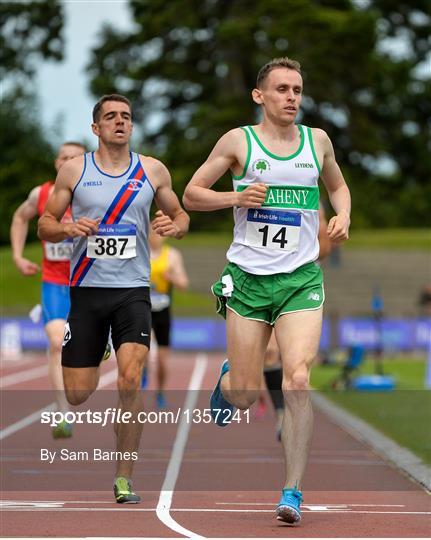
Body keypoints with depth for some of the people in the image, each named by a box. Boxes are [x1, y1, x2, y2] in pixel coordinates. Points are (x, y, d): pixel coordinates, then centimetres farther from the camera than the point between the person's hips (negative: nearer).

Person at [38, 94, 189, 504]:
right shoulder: (74, 170, 4)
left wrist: (176, 226, -7)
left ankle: (124, 477, -7)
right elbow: (45, 225, 7)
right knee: (78, 394, -1)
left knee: (131, 380, -19)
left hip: (133, 290, 0)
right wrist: (67, 228, -15)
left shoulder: (152, 171, 6)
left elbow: (180, 215, 16)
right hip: (86, 289, 0)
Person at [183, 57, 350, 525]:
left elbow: (337, 185, 27)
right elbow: (190, 195, 4)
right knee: (245, 396, 2)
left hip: (301, 279, 1)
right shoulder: (238, 141, 0)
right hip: (247, 278, -1)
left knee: (297, 380, -17)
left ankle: (292, 491, -11)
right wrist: (235, 197, -13)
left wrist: (343, 216, 6)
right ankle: (226, 382, 42)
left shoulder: (317, 140, 8)